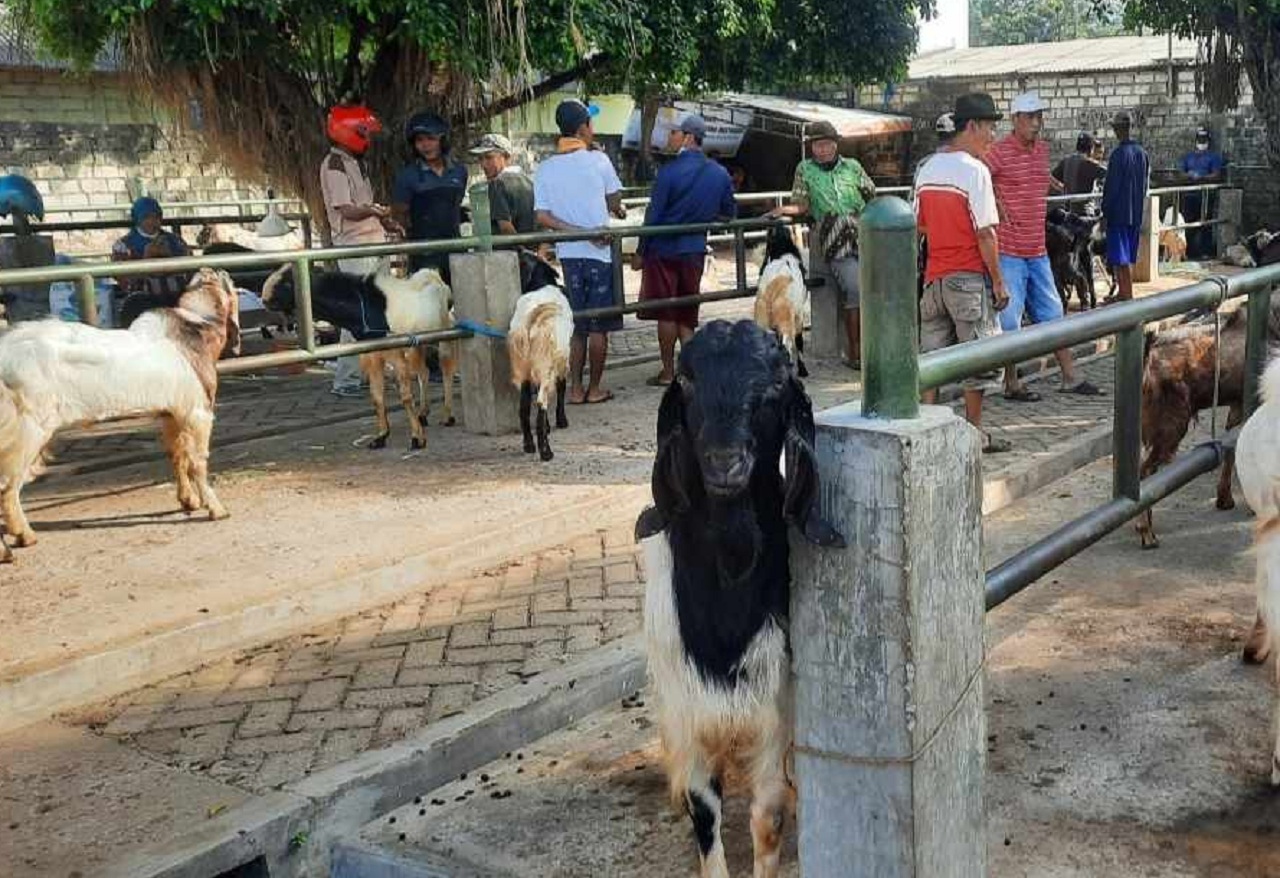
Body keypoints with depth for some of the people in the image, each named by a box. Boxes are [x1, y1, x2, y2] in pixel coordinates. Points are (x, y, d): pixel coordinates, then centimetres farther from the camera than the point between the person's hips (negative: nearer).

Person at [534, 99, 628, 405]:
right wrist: (618, 211, 25)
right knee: (599, 326, 5)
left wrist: (578, 231, -5)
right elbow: (615, 201, 4)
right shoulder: (598, 159, -6)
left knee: (576, 325, 11)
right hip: (600, 253, -3)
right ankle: (595, 389, 9)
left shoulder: (545, 169, 3)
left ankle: (576, 389, 11)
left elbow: (542, 217, -5)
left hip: (568, 253, 4)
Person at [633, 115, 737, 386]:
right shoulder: (720, 173, 1)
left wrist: (641, 252, -4)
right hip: (695, 250, 5)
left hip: (664, 249, -4)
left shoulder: (669, 171, -15)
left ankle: (668, 372, 7)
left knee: (666, 314, 3)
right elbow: (729, 213, 10)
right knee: (686, 314, 13)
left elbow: (654, 214, -12)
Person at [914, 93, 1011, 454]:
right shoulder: (975, 170, -13)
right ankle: (974, 434, 10)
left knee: (932, 354, 10)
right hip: (969, 276, -6)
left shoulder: (926, 168, 8)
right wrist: (998, 282, -10)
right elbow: (985, 233, -15)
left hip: (935, 275, 6)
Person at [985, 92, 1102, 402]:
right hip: (1008, 251, -8)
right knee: (1009, 321, -1)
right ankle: (1012, 385, 10)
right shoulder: (1000, 151, -12)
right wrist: (997, 207, -17)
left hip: (1038, 250, 8)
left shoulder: (1043, 150, 12)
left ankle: (1070, 378, 23)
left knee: (1052, 315, 14)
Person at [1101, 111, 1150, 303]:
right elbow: (1145, 184, 13)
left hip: (1119, 212, -7)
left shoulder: (1119, 154, -15)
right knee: (1126, 256, 15)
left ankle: (1127, 295, -4)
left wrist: (1105, 210, -7)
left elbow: (1111, 185, -15)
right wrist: (1139, 205, 20)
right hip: (1136, 213, 7)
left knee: (1121, 258, -4)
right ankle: (1123, 292, 21)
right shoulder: (1142, 153, 8)